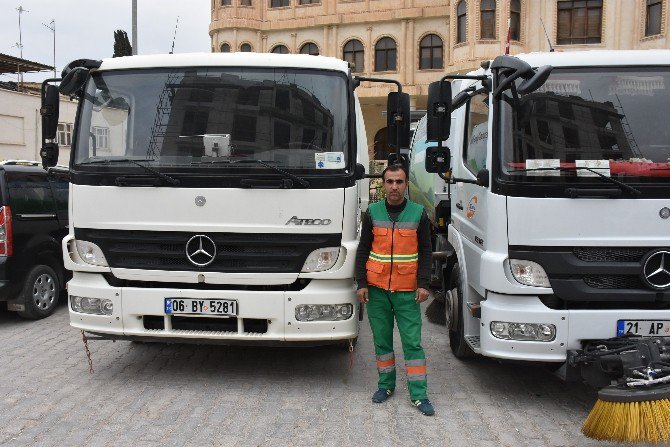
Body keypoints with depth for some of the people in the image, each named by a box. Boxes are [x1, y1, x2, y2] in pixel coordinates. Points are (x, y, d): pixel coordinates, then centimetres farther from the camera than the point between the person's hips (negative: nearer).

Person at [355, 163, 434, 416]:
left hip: (407, 291, -1)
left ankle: (418, 395, 7)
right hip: (377, 290, 2)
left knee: (413, 342, 0)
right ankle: (386, 385, 26)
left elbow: (425, 252, 4)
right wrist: (361, 283, -1)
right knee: (382, 339, 11)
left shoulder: (418, 213, 1)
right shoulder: (373, 212, 3)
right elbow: (363, 250, 6)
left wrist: (423, 284, -6)